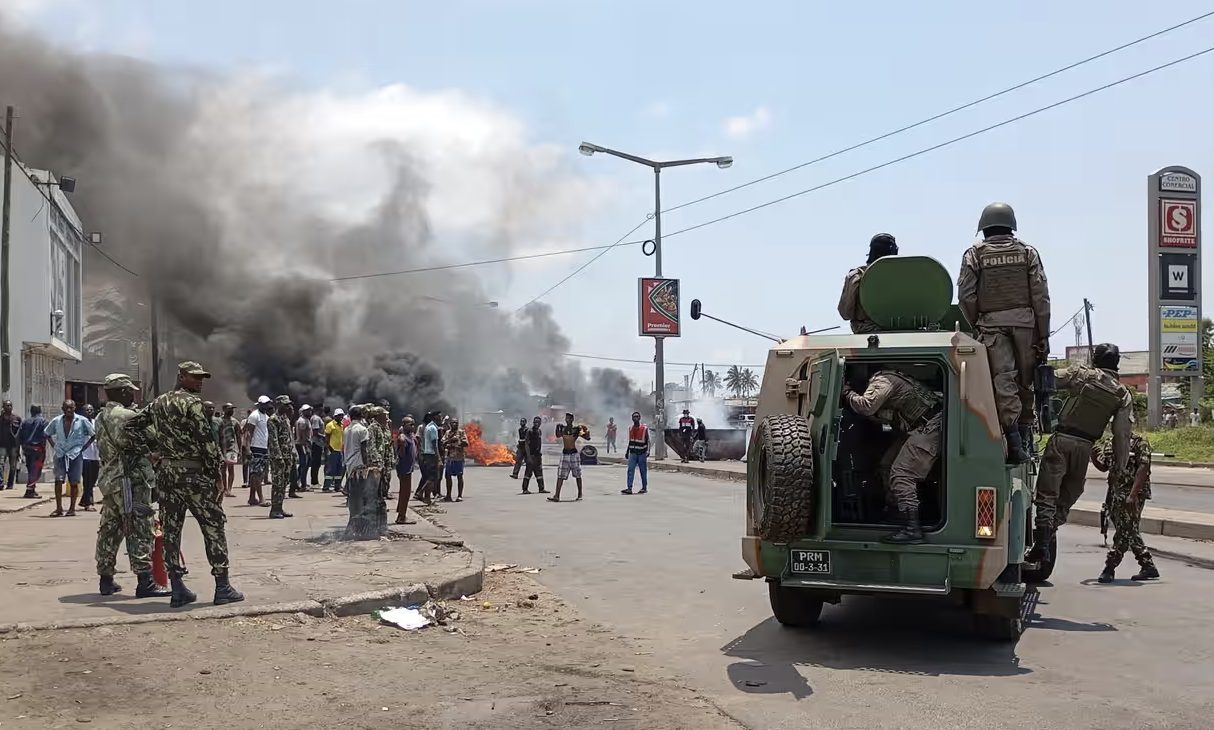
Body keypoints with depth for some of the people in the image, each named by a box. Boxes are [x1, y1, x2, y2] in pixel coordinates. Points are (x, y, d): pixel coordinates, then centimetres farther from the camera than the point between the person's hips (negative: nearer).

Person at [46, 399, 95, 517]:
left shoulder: (82, 421, -4)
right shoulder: (56, 421, 4)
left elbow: (94, 435, 2)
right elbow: (47, 434, 20)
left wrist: (83, 447, -2)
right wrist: (54, 446, 8)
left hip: (75, 455, -2)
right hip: (60, 454, 2)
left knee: (74, 483, 3)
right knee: (58, 480, -7)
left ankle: (72, 509, 11)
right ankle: (59, 508, -4)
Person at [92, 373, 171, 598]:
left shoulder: (100, 417, 14)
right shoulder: (127, 416, -15)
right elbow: (154, 434, -13)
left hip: (109, 478, 10)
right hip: (130, 480, -9)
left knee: (110, 529, 13)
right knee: (140, 531, -8)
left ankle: (106, 579, 19)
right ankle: (145, 582, -11)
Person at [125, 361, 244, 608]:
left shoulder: (158, 403, 13)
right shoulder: (192, 402, -10)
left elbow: (131, 426, 18)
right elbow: (207, 440, -14)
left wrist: (155, 446, 14)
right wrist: (217, 476, -10)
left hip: (165, 472, 7)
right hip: (192, 473, -7)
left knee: (171, 530, 8)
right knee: (213, 527, 0)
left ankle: (178, 589, 10)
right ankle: (223, 588, 1)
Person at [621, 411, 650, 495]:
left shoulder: (644, 428, -4)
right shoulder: (630, 428, 11)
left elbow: (648, 441, -3)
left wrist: (648, 451, -12)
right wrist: (627, 451, 21)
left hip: (642, 453, -4)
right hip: (633, 453, 4)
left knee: (643, 471, 4)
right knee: (630, 470, -8)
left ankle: (644, 488, 14)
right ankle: (629, 488, -12)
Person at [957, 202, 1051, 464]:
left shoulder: (974, 254, 4)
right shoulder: (1027, 252, 8)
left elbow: (966, 296, -3)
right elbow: (1040, 296, 3)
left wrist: (975, 326, 9)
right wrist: (1043, 335, 5)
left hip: (991, 324, -1)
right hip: (1024, 321, 2)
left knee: (1003, 380, -6)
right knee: (1025, 380, 10)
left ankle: (1014, 440, -16)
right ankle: (1025, 434, 13)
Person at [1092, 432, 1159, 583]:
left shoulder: (1140, 442, -9)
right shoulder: (1110, 444, 13)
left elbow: (1143, 469, -17)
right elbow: (1103, 466, 20)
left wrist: (1132, 495, -24)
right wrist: (1094, 455, -2)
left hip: (1133, 495, -8)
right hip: (1115, 494, 8)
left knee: (1125, 531, -7)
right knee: (1130, 532, 12)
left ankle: (1109, 569, -5)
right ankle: (1149, 567, 22)